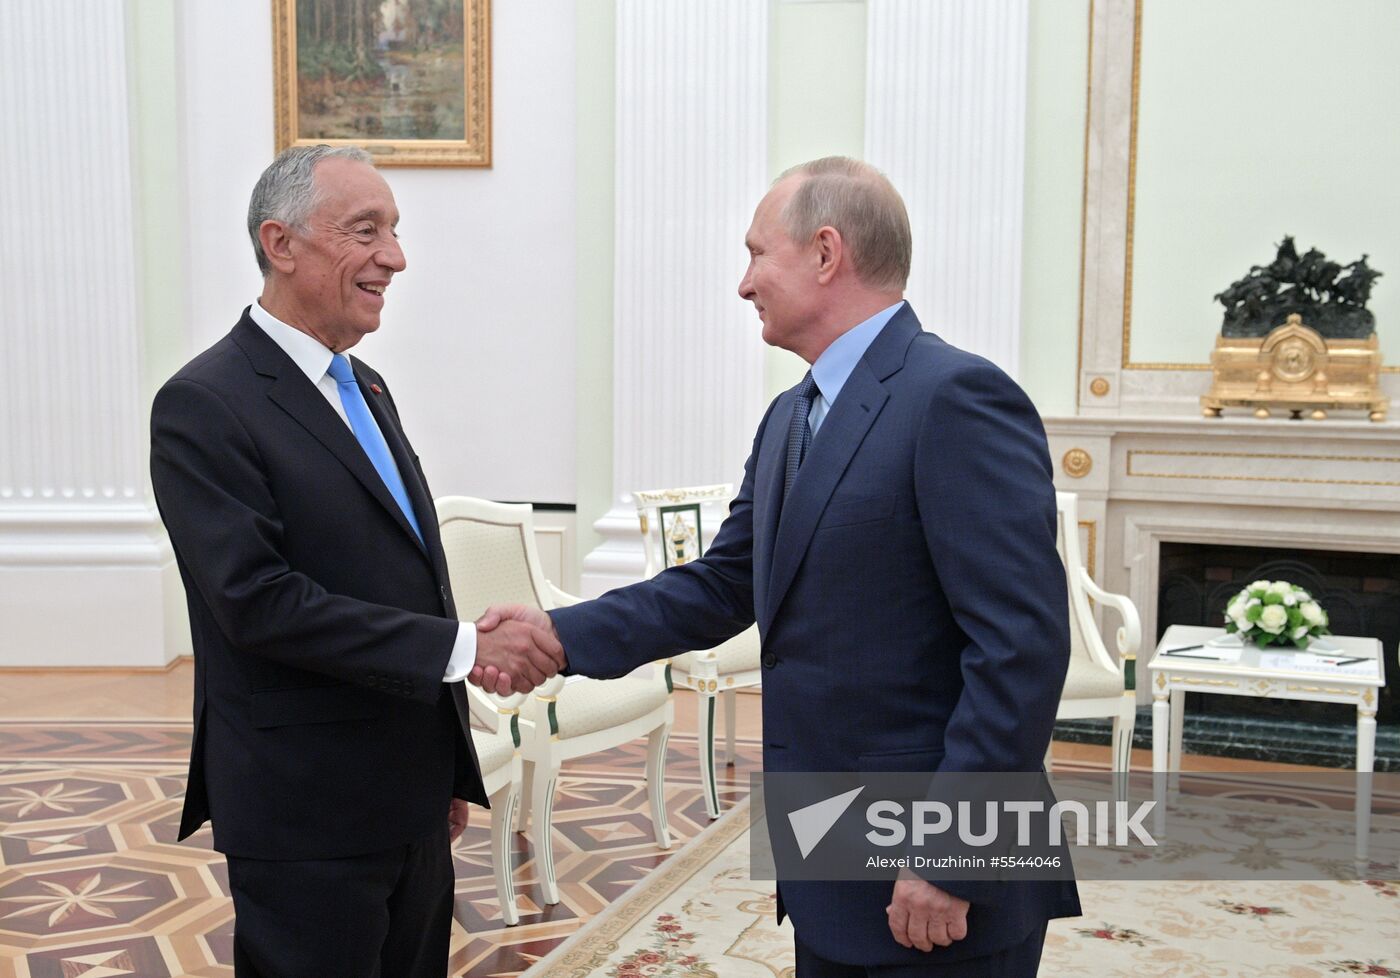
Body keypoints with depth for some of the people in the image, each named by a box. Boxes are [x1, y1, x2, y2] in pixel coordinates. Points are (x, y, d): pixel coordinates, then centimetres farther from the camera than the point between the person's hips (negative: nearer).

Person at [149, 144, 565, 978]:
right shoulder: (204, 406, -14)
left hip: (410, 804, 8)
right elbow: (259, 599, -23)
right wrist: (463, 645, -24)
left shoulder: (365, 389, 12)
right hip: (307, 817, -7)